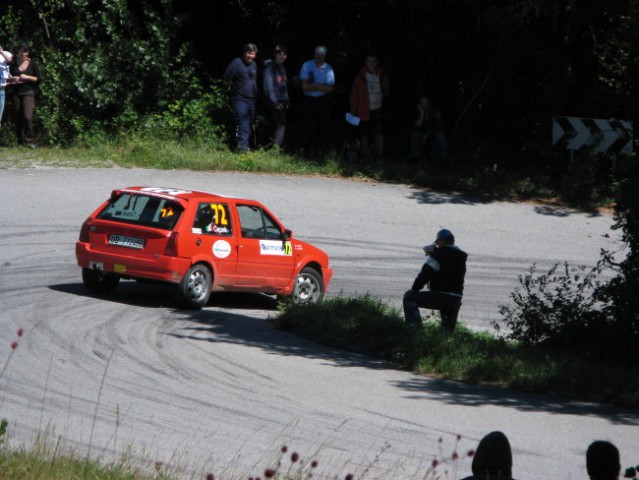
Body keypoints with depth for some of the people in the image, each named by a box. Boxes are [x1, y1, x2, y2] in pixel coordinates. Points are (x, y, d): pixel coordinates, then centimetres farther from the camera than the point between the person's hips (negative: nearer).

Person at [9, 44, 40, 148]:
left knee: (27, 117, -17)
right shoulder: (15, 63, 8)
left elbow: (38, 79, 1)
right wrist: (13, 79, -4)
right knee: (18, 118, 3)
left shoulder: (32, 64, 0)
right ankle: (21, 141, 11)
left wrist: (27, 77, -13)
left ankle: (29, 140, -11)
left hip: (28, 93, -3)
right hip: (16, 93, 3)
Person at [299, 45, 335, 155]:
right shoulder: (306, 66, -3)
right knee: (310, 128, -1)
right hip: (309, 100, -1)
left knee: (323, 127, 1)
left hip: (323, 101, 1)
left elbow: (329, 88, -8)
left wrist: (313, 85, -14)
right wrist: (321, 87, -10)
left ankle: (322, 149, 10)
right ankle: (310, 149, 7)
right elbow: (305, 87, -9)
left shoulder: (328, 69, -1)